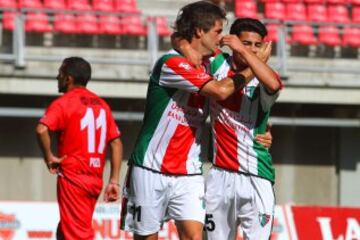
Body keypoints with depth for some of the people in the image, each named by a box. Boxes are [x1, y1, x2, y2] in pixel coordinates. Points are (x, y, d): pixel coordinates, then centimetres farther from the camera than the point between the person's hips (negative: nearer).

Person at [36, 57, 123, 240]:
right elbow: (116, 143, 10)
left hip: (72, 178, -7)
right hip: (95, 180, 7)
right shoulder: (101, 105, 13)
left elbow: (42, 129, -25)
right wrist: (114, 181, 9)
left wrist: (49, 157, -11)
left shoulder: (64, 103, -7)